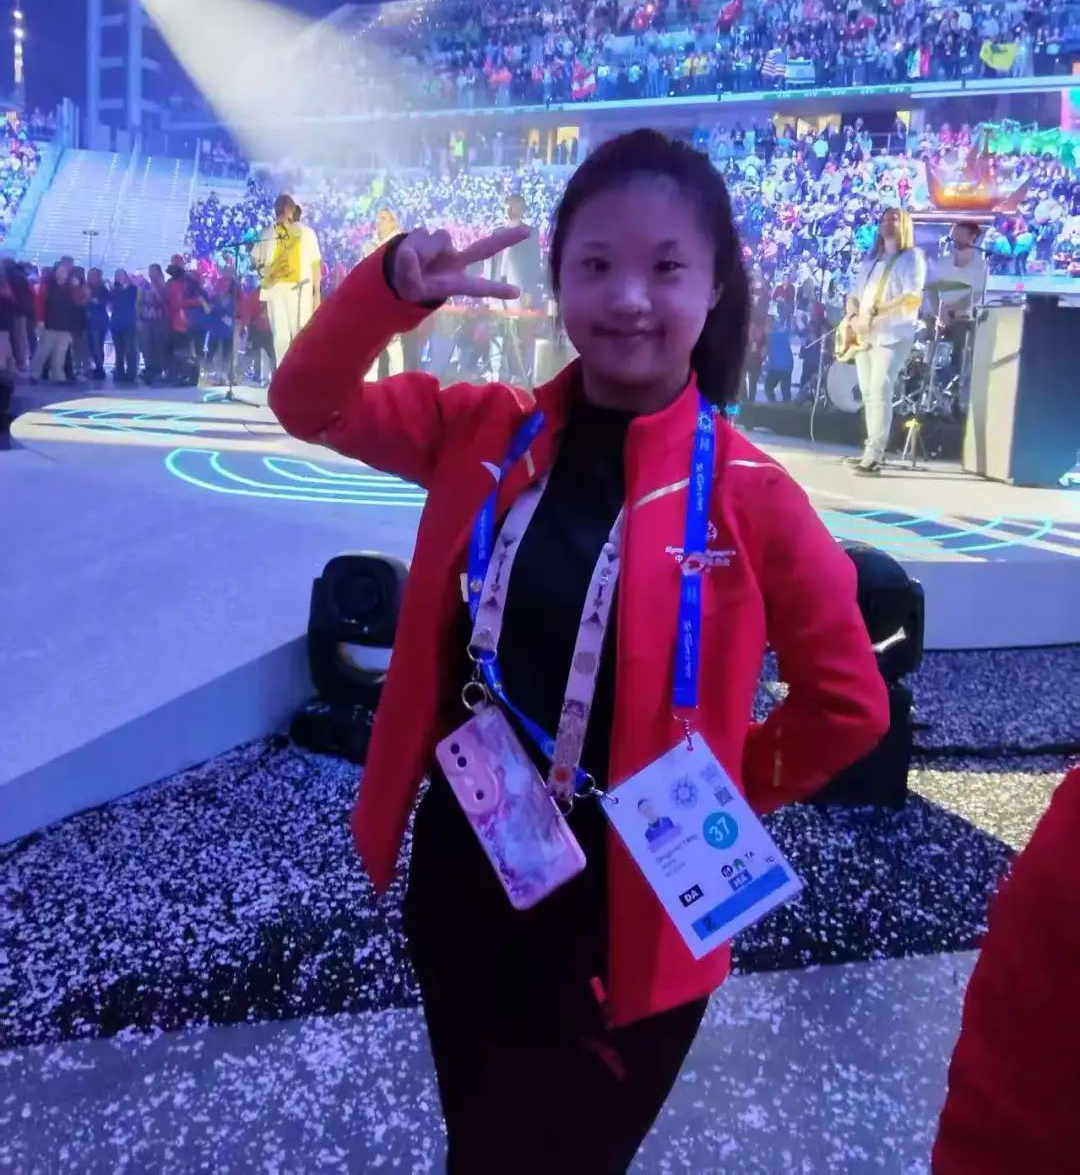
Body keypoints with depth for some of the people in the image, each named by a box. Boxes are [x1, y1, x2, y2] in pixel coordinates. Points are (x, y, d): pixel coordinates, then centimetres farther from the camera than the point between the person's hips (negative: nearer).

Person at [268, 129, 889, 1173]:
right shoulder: (485, 431, -5)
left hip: (627, 911, -3)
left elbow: (848, 705, -7)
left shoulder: (749, 498, -16)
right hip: (459, 870, 4)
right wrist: (395, 286, -19)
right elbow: (307, 406, -2)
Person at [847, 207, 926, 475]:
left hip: (893, 335, -7)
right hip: (865, 334, 7)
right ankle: (874, 449, 13)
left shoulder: (912, 257, 2)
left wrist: (875, 311, -18)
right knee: (868, 393, 6)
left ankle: (873, 456, -20)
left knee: (880, 393, -16)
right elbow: (855, 294, 18)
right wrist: (855, 316, -4)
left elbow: (913, 298, -11)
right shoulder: (871, 259, 22)